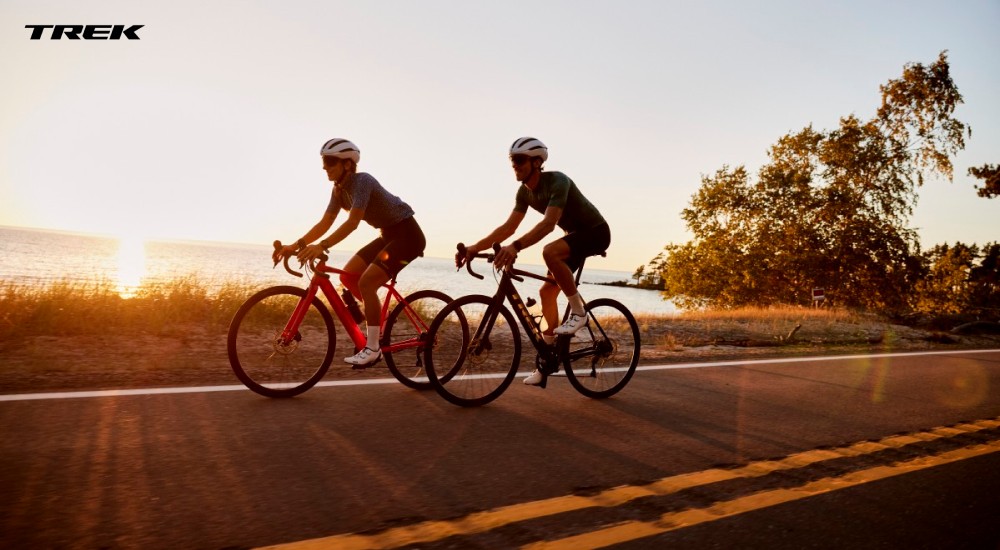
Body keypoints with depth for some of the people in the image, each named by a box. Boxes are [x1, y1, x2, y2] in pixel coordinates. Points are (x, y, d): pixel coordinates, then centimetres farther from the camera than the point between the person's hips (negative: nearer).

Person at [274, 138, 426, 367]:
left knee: (366, 282, -20)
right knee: (348, 275, 2)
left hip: (407, 234, -9)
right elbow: (324, 224, 3)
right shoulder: (339, 189, 4)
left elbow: (352, 223, -32)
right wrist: (295, 245, -8)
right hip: (388, 235, 9)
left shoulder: (362, 181, -22)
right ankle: (379, 318, 18)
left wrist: (321, 247, -40)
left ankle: (373, 348, -14)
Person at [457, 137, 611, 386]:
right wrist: (475, 247, -15)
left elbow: (548, 223, -40)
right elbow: (508, 227, -4)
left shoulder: (557, 181, -27)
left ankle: (578, 311, -20)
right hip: (576, 234, 8)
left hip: (596, 232, -8)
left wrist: (515, 247, -53)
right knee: (547, 291, 0)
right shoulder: (525, 192, -2)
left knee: (550, 252, -36)